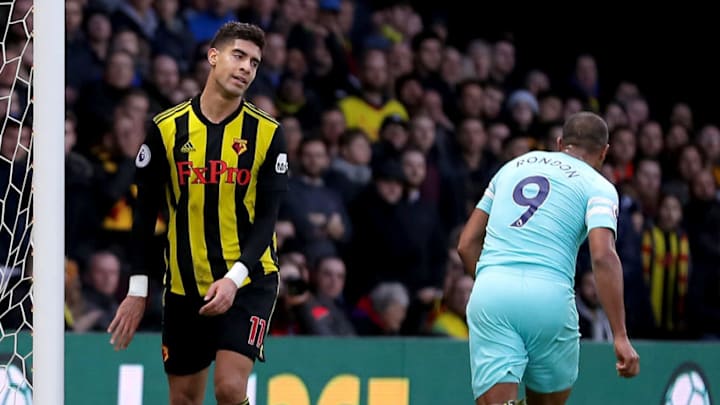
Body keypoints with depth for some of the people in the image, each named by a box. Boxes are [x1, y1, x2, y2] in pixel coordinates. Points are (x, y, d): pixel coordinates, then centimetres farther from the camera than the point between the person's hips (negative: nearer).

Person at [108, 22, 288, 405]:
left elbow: (267, 216, -8)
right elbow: (145, 212, 3)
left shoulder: (267, 133, -4)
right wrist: (137, 289, 0)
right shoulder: (167, 128, -2)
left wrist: (234, 279, -21)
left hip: (248, 282, -2)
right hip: (185, 284, 2)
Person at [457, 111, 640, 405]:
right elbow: (603, 256, -8)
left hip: (489, 293, 3)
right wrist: (620, 337, -12)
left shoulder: (514, 166, 24)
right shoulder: (597, 186, 9)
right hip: (550, 299, -3)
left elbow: (467, 245, 22)